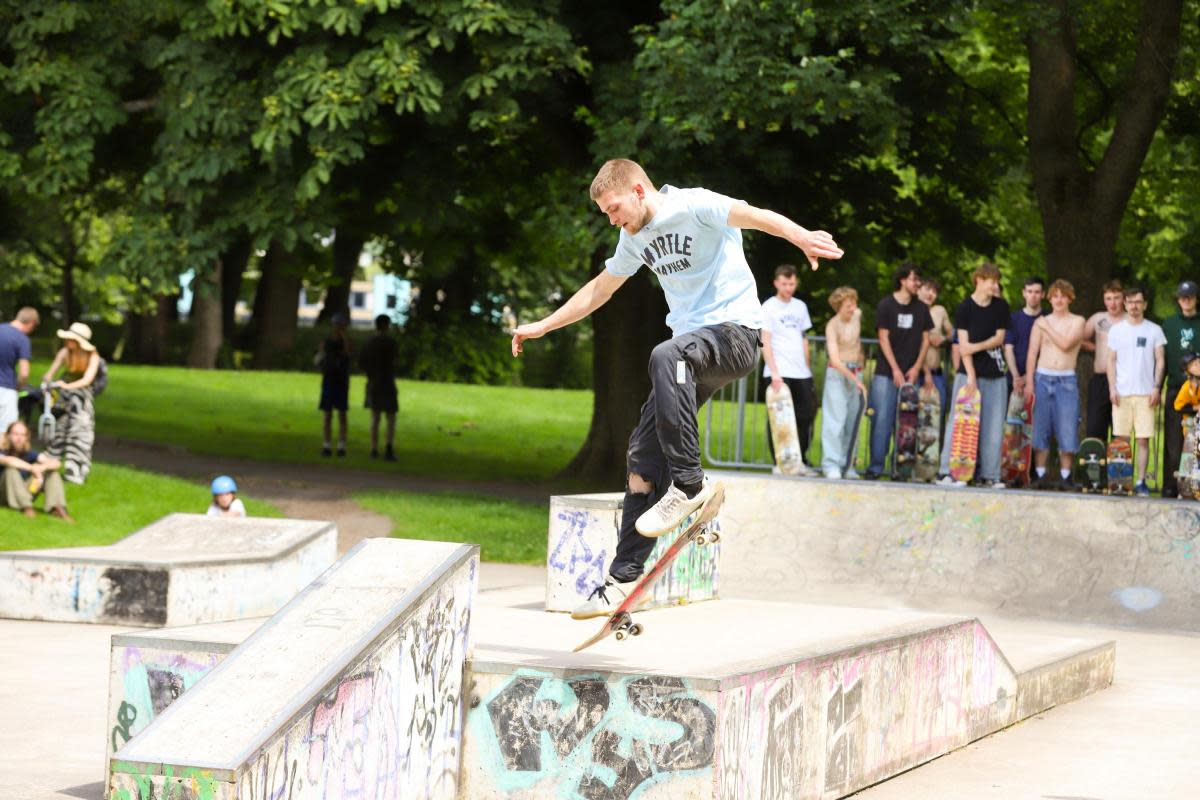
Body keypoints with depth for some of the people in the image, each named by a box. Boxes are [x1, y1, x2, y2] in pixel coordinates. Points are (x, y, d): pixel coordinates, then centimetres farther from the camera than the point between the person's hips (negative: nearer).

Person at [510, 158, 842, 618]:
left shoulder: (693, 207, -11)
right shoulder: (635, 237, 15)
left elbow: (752, 215, -30)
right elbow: (600, 288, 31)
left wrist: (800, 236, -51)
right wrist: (542, 327, 36)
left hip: (735, 331, -9)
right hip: (692, 345, 9)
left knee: (666, 357, -40)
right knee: (642, 457, 0)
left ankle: (688, 484, -31)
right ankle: (625, 580, 4)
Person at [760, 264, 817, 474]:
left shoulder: (800, 306, 15)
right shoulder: (769, 307, -2)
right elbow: (765, 342, -8)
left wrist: (808, 368, 13)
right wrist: (774, 373, -17)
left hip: (801, 373, 5)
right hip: (778, 374, -5)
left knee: (805, 416, 3)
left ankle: (800, 461, 13)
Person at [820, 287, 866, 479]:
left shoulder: (858, 315, 3)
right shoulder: (832, 326, -15)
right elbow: (835, 359, -23)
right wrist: (855, 379, -27)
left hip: (856, 372, 6)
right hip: (837, 373, -6)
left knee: (853, 420, 5)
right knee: (835, 419, -12)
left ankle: (847, 465, 9)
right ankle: (831, 464, -12)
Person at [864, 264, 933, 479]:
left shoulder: (921, 308, 10)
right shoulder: (886, 305, 0)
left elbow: (925, 339, 11)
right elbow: (884, 338, -3)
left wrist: (916, 368, -1)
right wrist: (895, 369, -9)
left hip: (910, 374, 3)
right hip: (886, 373, -3)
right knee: (882, 419, -6)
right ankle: (876, 466, -3)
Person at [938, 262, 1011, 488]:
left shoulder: (1001, 307, 7)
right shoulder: (965, 308, -2)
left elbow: (999, 338, 4)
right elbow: (963, 344, -7)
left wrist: (977, 347, -12)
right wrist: (971, 374, -15)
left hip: (995, 374, 3)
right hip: (969, 371, -3)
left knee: (993, 426, 1)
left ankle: (990, 474, 6)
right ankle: (949, 472, -4)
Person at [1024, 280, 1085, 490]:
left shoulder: (1077, 322, 4)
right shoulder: (1040, 322, 10)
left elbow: (1065, 344, -12)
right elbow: (1032, 353, 6)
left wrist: (1047, 328, -2)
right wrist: (1029, 383, -2)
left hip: (1066, 380, -2)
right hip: (1042, 378, 2)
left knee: (1067, 431, -5)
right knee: (1040, 428, 0)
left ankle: (1065, 476, 1)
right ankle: (1040, 475, 4)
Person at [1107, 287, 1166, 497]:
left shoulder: (1154, 330, 6)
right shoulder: (1116, 330, 10)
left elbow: (1160, 361, 6)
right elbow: (1111, 361, 10)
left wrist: (1156, 387, -5)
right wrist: (1112, 388, 0)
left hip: (1145, 393, -1)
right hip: (1121, 392, 1)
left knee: (1143, 440, -4)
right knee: (1121, 439, 0)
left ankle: (1141, 482, 0)